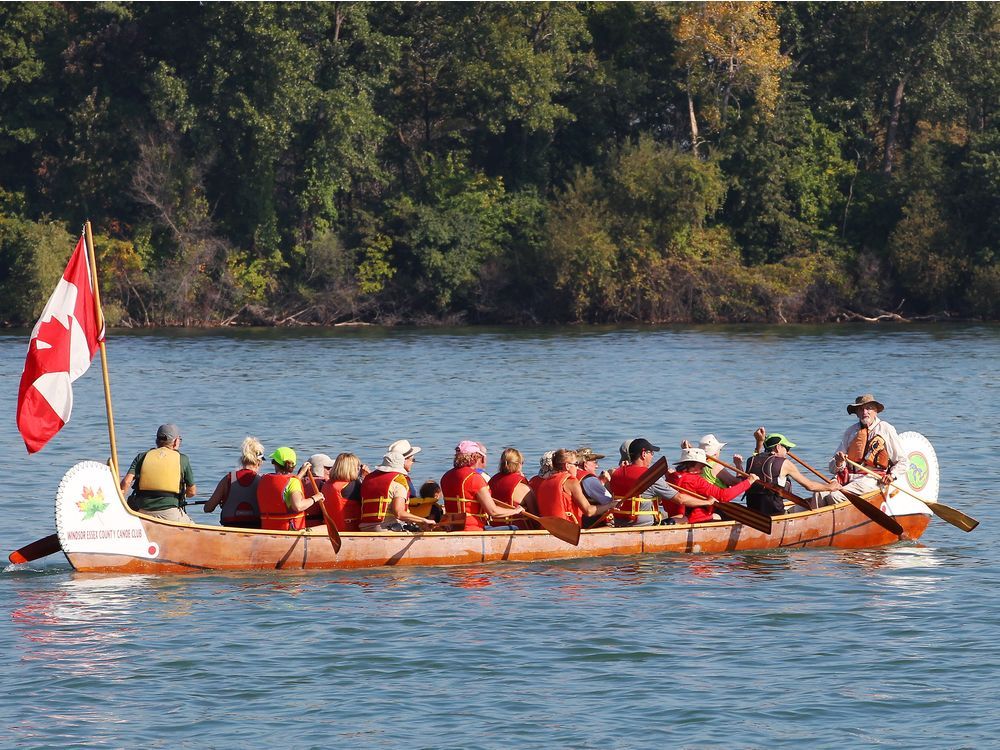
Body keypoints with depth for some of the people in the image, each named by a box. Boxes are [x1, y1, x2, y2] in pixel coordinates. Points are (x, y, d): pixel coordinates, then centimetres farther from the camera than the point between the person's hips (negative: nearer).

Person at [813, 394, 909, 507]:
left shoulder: (886, 430, 6)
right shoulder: (850, 432, 17)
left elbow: (903, 462, 8)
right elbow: (833, 468, 15)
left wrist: (892, 475, -11)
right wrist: (839, 463, -9)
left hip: (871, 479, -4)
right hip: (848, 476, 4)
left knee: (834, 497, -28)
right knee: (819, 495, -25)